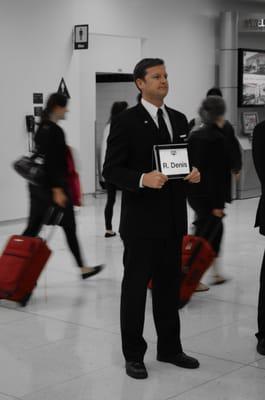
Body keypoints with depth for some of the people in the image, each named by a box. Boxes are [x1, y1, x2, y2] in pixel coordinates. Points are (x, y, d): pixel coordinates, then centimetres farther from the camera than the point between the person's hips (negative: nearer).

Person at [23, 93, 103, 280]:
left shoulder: (43, 128, 13)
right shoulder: (54, 130, -16)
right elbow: (52, 162, -22)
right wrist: (57, 190, -23)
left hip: (38, 185, 9)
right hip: (52, 185, -9)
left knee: (33, 228, 7)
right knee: (69, 227, 3)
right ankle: (83, 268, 15)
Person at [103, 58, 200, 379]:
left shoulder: (179, 119, 11)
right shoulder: (126, 122, -8)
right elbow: (111, 170, -11)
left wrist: (194, 172, -4)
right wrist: (143, 179, -27)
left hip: (173, 219, 6)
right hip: (141, 220, -6)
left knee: (169, 286, 15)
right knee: (135, 287, 4)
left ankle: (169, 348, 28)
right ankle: (133, 355, 15)